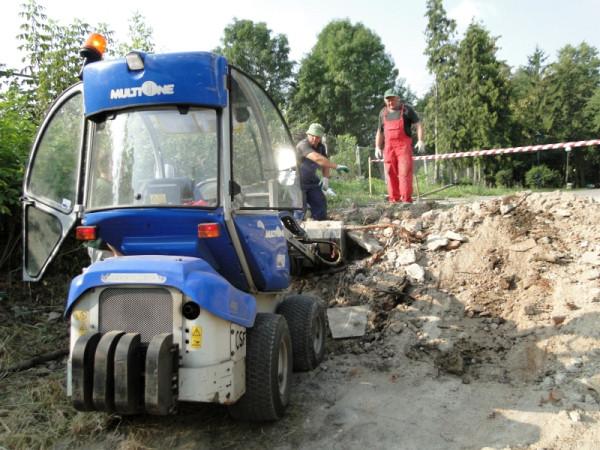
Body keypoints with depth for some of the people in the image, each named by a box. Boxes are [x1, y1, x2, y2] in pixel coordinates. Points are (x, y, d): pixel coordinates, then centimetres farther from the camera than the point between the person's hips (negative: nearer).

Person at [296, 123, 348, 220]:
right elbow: (317, 158, -41)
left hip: (311, 181, 7)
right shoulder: (303, 145, -26)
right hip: (298, 182, -7)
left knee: (320, 203, 2)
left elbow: (325, 163, 13)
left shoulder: (321, 147, 1)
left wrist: (326, 177, -7)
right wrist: (336, 166, -44)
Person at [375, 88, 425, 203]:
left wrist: (420, 140, -14)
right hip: (388, 146, 4)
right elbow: (380, 131, 22)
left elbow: (418, 124, -2)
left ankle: (406, 199, -13)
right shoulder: (383, 113, 16)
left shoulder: (406, 109, 3)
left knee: (405, 172, -11)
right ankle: (394, 199, 7)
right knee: (390, 173, 2)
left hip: (404, 145, -4)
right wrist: (377, 147, 14)